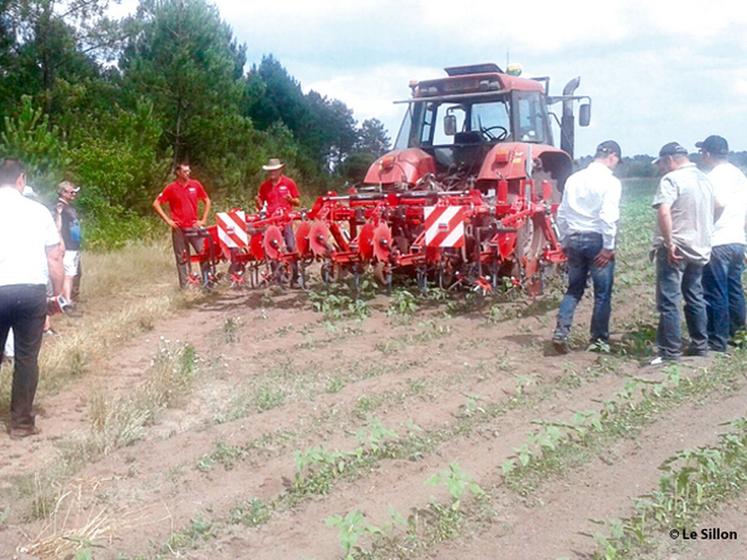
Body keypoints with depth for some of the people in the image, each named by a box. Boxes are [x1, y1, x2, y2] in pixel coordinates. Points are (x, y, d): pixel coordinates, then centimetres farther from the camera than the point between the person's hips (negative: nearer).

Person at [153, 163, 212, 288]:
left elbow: (207, 201, 14)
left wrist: (203, 220, 6)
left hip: (194, 226, 2)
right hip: (179, 228, -2)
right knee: (181, 258, 4)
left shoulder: (195, 185, 4)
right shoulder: (171, 188, -2)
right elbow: (156, 204, 0)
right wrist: (167, 220, -5)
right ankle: (183, 285, 10)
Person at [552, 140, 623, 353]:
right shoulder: (610, 181, -9)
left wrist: (564, 242, 17)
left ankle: (561, 331, 1)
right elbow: (608, 217, -18)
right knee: (602, 293, 8)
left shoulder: (574, 178, 8)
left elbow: (562, 213, 9)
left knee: (574, 289, 14)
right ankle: (599, 339, 15)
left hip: (574, 239, 5)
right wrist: (608, 246, -12)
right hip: (597, 240, -5)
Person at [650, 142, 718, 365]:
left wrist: (669, 244, -23)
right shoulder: (704, 178, 14)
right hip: (700, 248, 8)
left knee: (668, 301, -4)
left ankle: (670, 351, -3)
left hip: (675, 249, -8)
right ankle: (700, 345, 25)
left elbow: (663, 212, -27)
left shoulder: (671, 179, -13)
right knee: (695, 297, 18)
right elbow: (716, 207, 25)